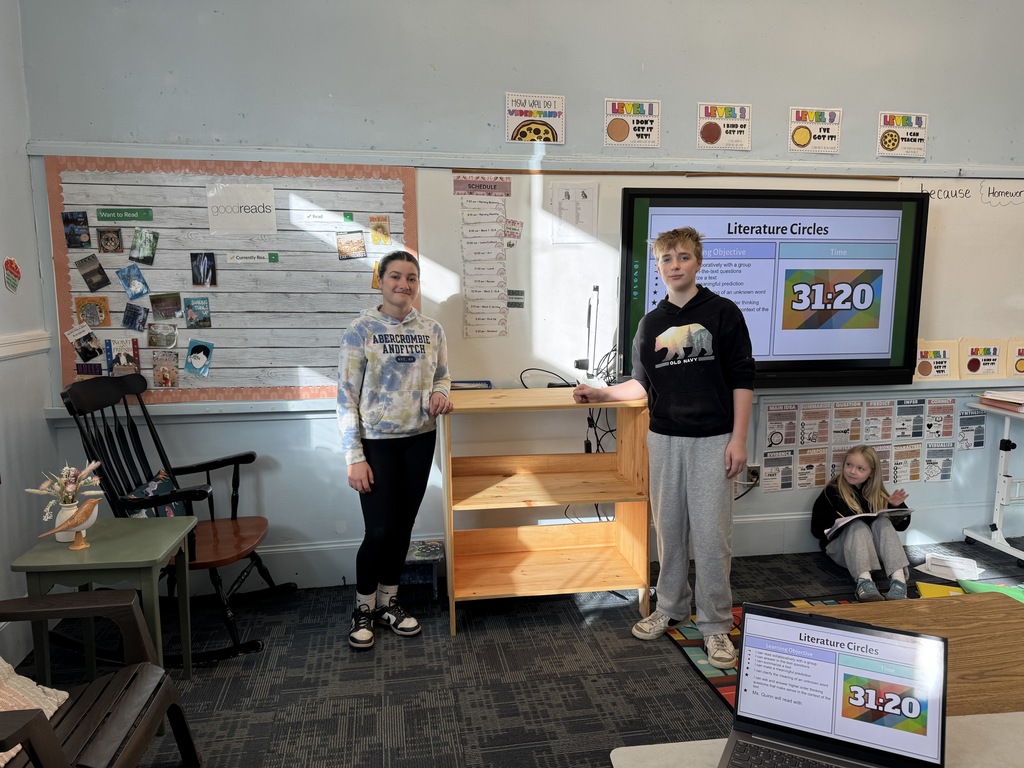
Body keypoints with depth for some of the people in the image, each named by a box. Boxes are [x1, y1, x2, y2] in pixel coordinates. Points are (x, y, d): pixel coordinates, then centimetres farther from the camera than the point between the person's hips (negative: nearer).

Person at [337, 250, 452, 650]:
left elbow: (442, 377, 17)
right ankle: (363, 609, 22)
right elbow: (346, 396, -9)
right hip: (377, 443, -4)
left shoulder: (431, 329, 3)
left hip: (419, 441, 4)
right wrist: (354, 457, -13)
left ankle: (388, 602, 32)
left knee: (403, 527, 12)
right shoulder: (361, 329, -8)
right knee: (379, 531, -3)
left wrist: (440, 393, -8)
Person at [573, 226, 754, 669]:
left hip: (712, 440, -3)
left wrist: (738, 438, -9)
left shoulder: (722, 313, -2)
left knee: (711, 534, 0)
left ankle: (715, 625, 14)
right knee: (669, 530, 11)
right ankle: (671, 608, 28)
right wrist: (600, 393, 3)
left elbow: (742, 379, -4)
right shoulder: (651, 323, 10)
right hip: (664, 440, 4)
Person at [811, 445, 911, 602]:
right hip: (841, 547, -3)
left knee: (882, 522, -24)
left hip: (873, 549, 3)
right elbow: (817, 528, -5)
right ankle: (864, 581, -53)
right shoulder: (832, 492, 0)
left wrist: (898, 506, -4)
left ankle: (898, 578, -41)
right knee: (858, 526, -31)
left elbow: (901, 525, 15)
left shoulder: (877, 494, 10)